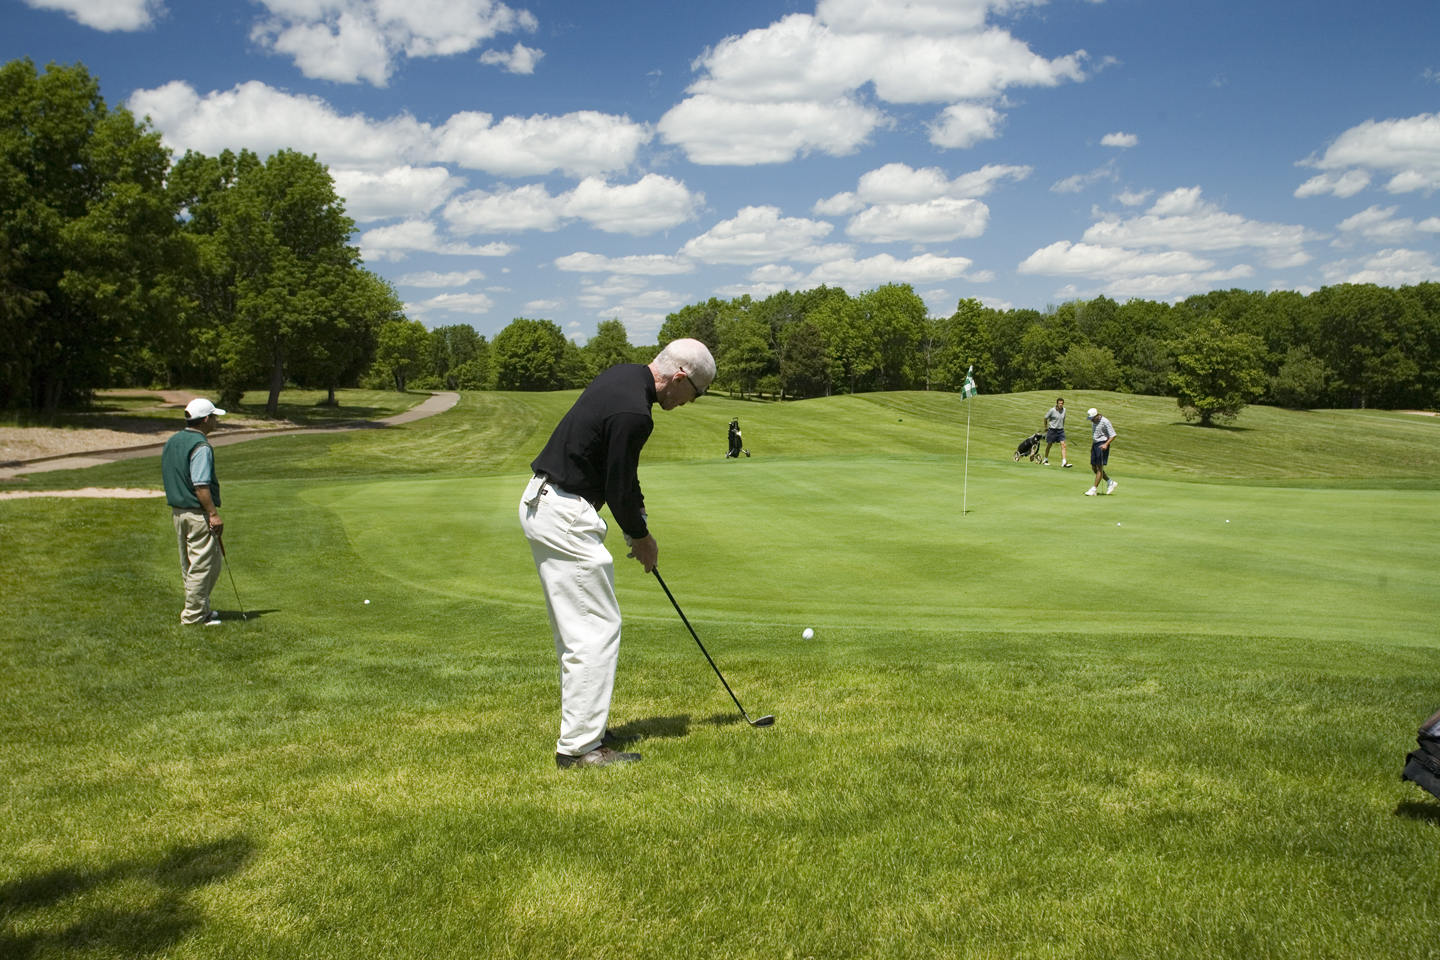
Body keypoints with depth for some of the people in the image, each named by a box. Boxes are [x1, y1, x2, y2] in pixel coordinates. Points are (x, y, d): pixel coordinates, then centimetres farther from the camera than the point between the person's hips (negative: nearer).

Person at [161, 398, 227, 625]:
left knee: (189, 565, 16)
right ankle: (195, 614, 3)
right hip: (198, 513, -10)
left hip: (177, 510, 10)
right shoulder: (201, 446, -18)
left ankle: (200, 608, 26)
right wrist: (213, 514, -19)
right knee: (204, 564, -1)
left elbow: (167, 477, 16)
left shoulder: (172, 442, 11)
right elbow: (201, 486, -23)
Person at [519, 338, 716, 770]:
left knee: (576, 629, 16)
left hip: (540, 503, 11)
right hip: (565, 514, -11)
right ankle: (578, 746, 0)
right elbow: (618, 489, -15)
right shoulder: (633, 413, -23)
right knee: (597, 628, -5)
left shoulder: (625, 375, 9)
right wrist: (641, 536, 2)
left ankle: (584, 728, 24)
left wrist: (638, 522, 14)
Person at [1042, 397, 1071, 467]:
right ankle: (1045, 459, 31)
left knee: (1063, 445, -9)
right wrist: (1046, 427, 8)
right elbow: (1045, 418, -1)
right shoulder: (1052, 410, -13)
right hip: (1052, 430, -4)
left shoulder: (1064, 410, 1)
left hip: (1061, 430, 4)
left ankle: (1064, 462, -15)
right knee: (1049, 445, 10)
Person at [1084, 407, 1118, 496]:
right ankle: (1111, 483, 20)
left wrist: (1106, 444, -25)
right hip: (1095, 445, 9)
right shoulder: (1094, 422, 13)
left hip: (1102, 446, -9)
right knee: (1094, 467, 7)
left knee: (1099, 468, -7)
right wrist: (1092, 446, 22)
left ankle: (1094, 489, -6)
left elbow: (1113, 435, -14)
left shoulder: (1105, 422, -13)